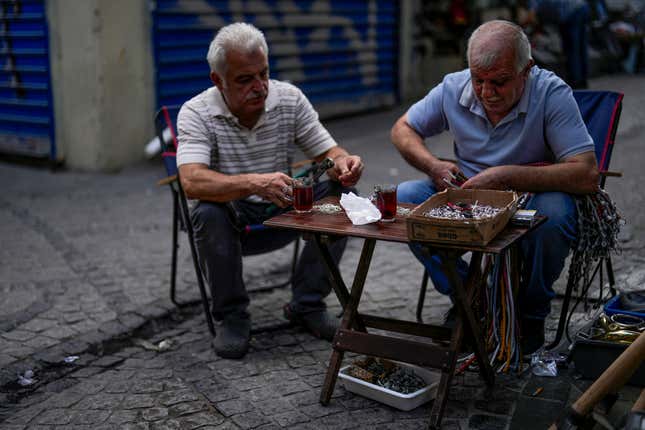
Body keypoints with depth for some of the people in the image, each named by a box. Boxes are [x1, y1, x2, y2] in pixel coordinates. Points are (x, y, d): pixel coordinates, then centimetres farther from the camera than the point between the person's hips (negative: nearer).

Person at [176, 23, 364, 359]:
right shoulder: (196, 113, -17)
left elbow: (328, 153, -2)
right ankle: (231, 317, -13)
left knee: (338, 190, -18)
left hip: (281, 215, 4)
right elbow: (192, 182, -33)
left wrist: (343, 163, -28)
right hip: (230, 223, -3)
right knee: (208, 213, -36)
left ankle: (306, 304, -5)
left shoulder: (290, 99, -5)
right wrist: (254, 183, -49)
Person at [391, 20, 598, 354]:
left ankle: (531, 314, -8)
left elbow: (587, 176, -28)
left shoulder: (552, 94, -21)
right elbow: (402, 129, 6)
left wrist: (507, 176, -35)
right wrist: (434, 166, -15)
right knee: (402, 198, -18)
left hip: (532, 197, -3)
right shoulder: (454, 88, -9)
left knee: (553, 215, -37)